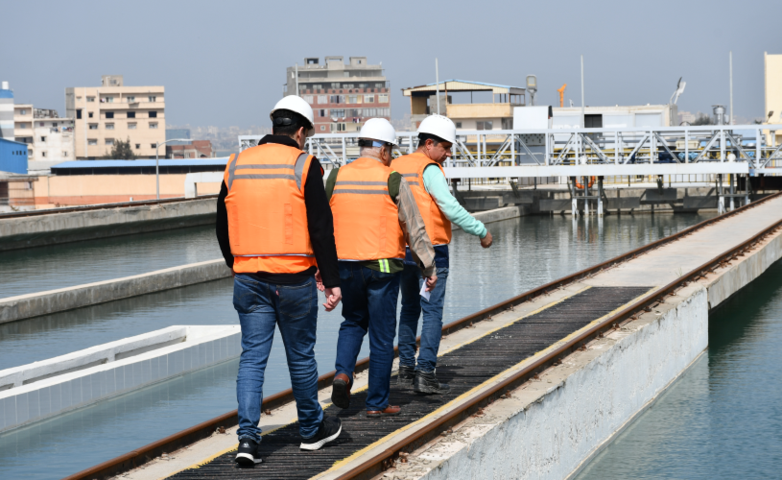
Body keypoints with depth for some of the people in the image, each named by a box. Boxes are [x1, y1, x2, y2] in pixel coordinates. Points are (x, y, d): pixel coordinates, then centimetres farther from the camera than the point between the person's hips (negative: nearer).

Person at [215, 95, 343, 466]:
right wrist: (331, 280, -5)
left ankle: (248, 437, -8)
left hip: (248, 279, 3)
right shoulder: (304, 166, -7)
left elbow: (223, 228, 14)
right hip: (295, 279, -3)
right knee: (301, 356, 11)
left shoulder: (236, 166, 6)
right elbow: (321, 228, -10)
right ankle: (312, 429, 27)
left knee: (252, 358, 4)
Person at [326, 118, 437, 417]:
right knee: (382, 335, 6)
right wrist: (428, 268, 2)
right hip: (382, 267, -3)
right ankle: (377, 403, 11)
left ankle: (343, 373, -1)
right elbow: (415, 229, -5)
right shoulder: (392, 181, -7)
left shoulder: (336, 178, 3)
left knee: (353, 322, 23)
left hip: (345, 266, 3)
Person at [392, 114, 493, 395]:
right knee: (432, 311, -5)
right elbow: (451, 208, -18)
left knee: (409, 308, 17)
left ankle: (406, 369, 17)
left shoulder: (396, 167, 10)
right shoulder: (429, 170, -12)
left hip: (402, 250, 7)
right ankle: (425, 373, -10)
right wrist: (481, 232, -11)